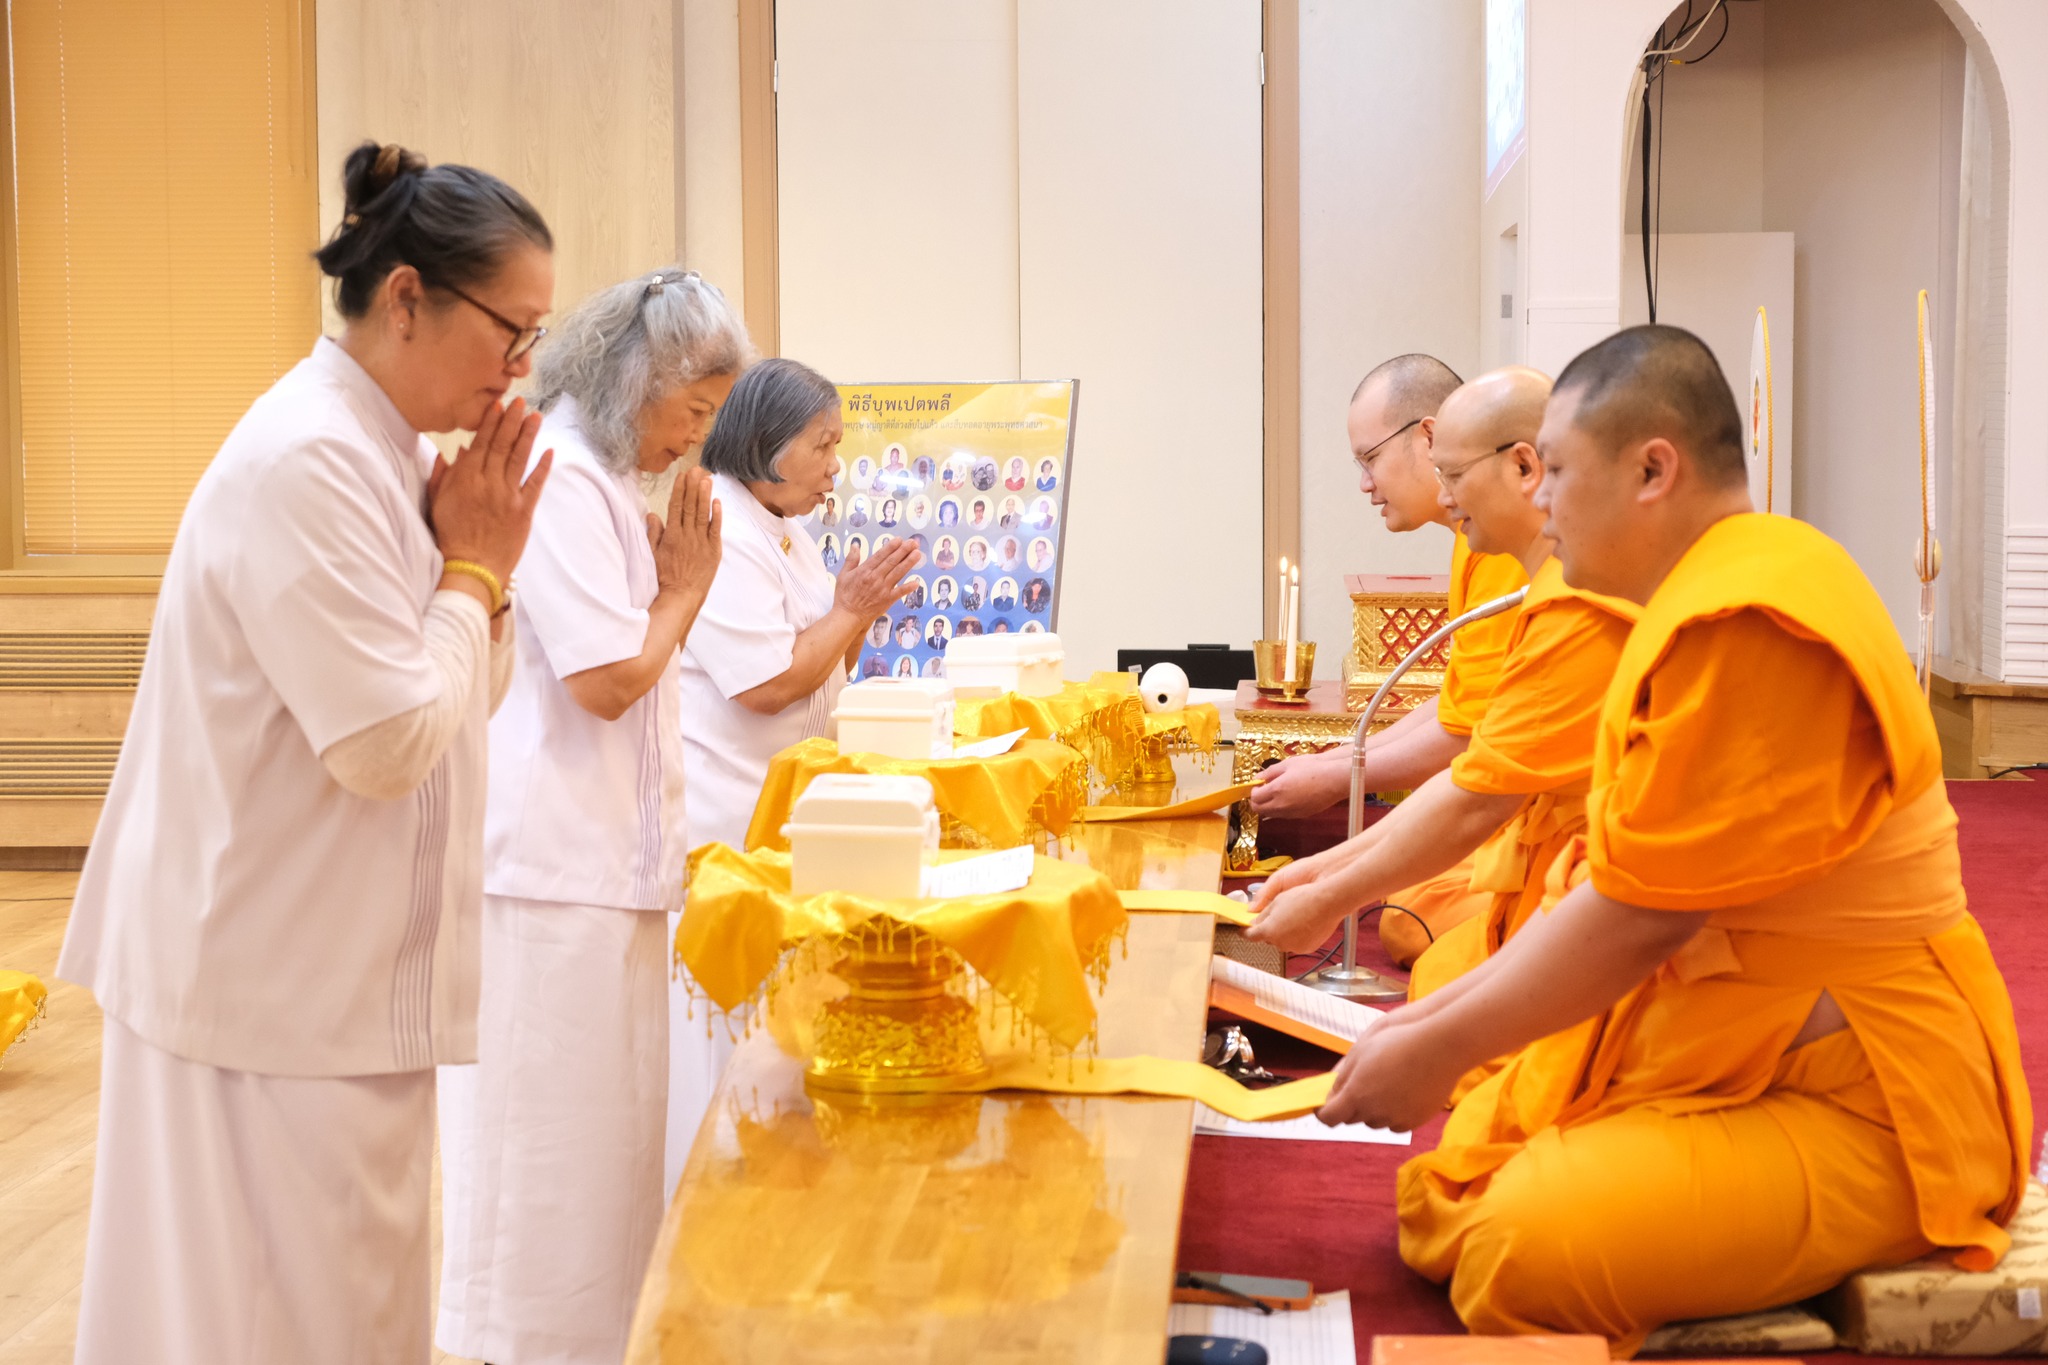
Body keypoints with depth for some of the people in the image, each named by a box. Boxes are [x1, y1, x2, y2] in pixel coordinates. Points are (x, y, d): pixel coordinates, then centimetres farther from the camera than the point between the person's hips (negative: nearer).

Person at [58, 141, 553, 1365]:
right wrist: (474, 567, -12)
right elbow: (388, 745, -24)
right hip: (278, 988, -9)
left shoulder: (392, 451, 9)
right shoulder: (310, 463, -20)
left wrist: (480, 566, -1)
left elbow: (461, 701, 15)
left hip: (342, 975, 9)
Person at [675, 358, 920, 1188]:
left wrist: (857, 611, 5)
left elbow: (819, 673, 23)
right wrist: (850, 609, -10)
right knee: (717, 1025, -5)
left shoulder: (785, 532, 16)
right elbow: (767, 683, -22)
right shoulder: (721, 535, -17)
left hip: (774, 812, 10)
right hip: (715, 817, -10)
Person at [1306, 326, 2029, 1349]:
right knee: (1436, 1196, 3)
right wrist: (1439, 1019, 12)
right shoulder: (1706, 604, 14)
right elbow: (1611, 878, 16)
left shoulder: (1752, 624, -21)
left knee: (1524, 1251, -29)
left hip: (1852, 1109, -10)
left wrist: (1443, 1049, -11)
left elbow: (1640, 912, -22)